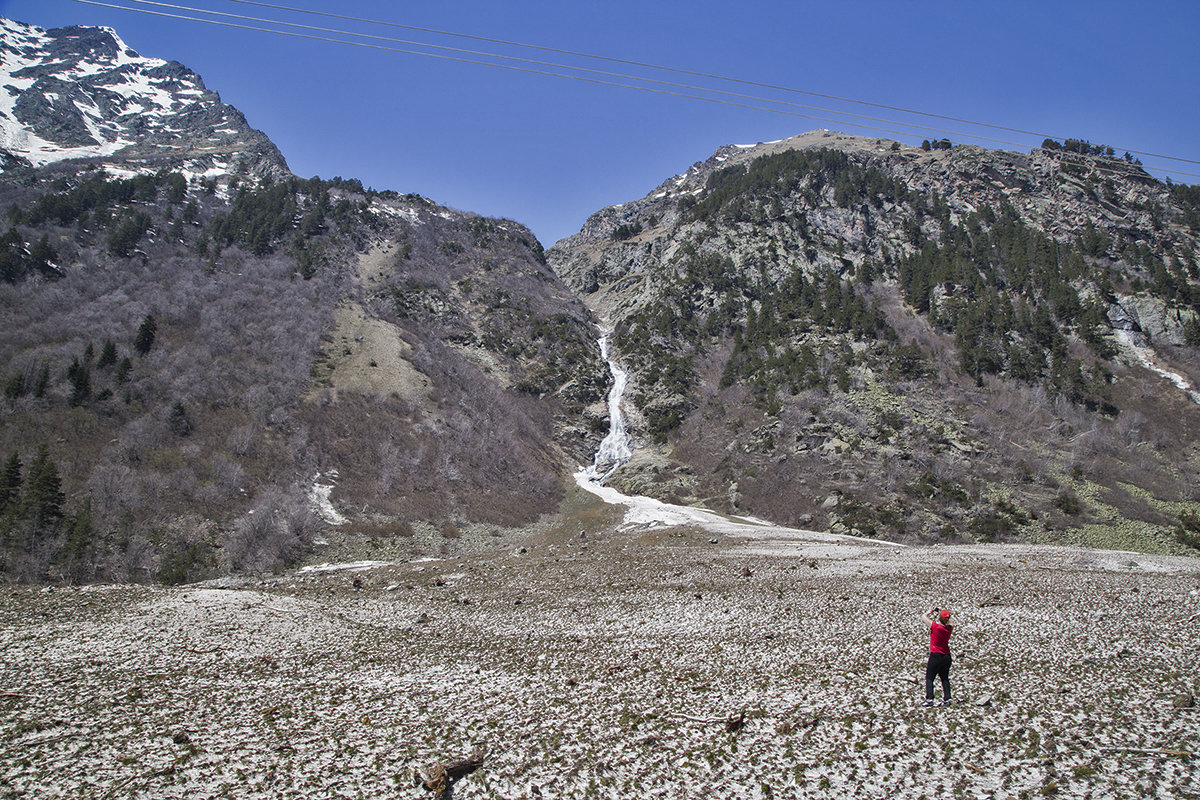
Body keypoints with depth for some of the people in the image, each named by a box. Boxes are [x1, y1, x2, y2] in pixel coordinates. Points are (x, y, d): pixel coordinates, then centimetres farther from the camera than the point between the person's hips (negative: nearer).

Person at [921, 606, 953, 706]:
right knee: (945, 678, 13)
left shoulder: (935, 626, -17)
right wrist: (943, 612, 22)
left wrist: (930, 611, 14)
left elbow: (924, 617, -3)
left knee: (929, 678, 3)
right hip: (947, 656, 5)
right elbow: (950, 623, 23)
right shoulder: (949, 628, -4)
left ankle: (929, 699, -4)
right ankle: (946, 699, 10)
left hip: (935, 656, -5)